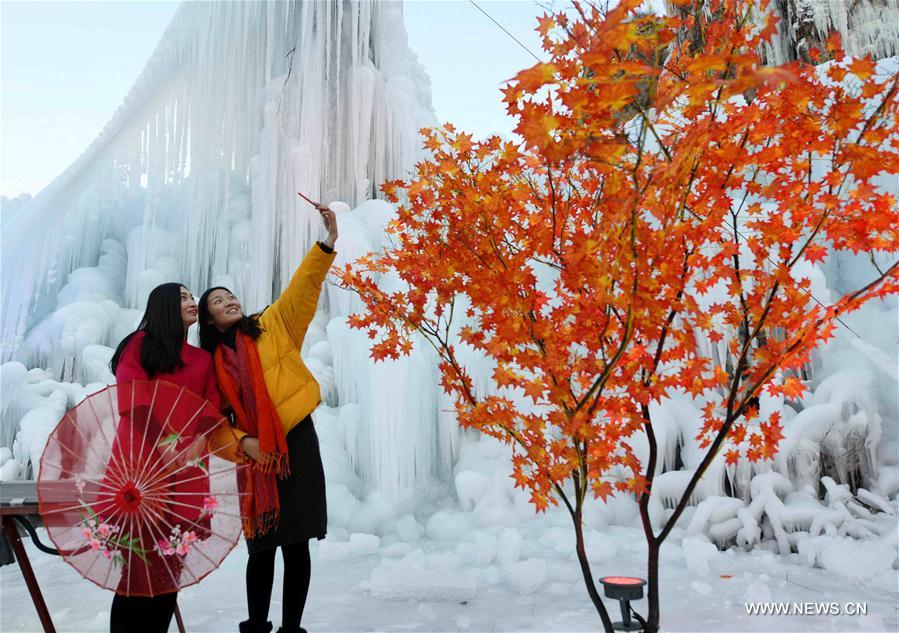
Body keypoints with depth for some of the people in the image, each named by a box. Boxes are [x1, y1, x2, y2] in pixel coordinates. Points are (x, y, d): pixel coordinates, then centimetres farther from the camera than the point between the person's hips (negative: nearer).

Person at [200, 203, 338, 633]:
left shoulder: (272, 325, 7)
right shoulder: (210, 363, 9)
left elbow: (302, 289, -6)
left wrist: (328, 242, -18)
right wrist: (242, 443, -13)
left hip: (296, 442, -1)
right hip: (255, 457, 1)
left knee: (296, 543, 1)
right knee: (262, 547, 5)